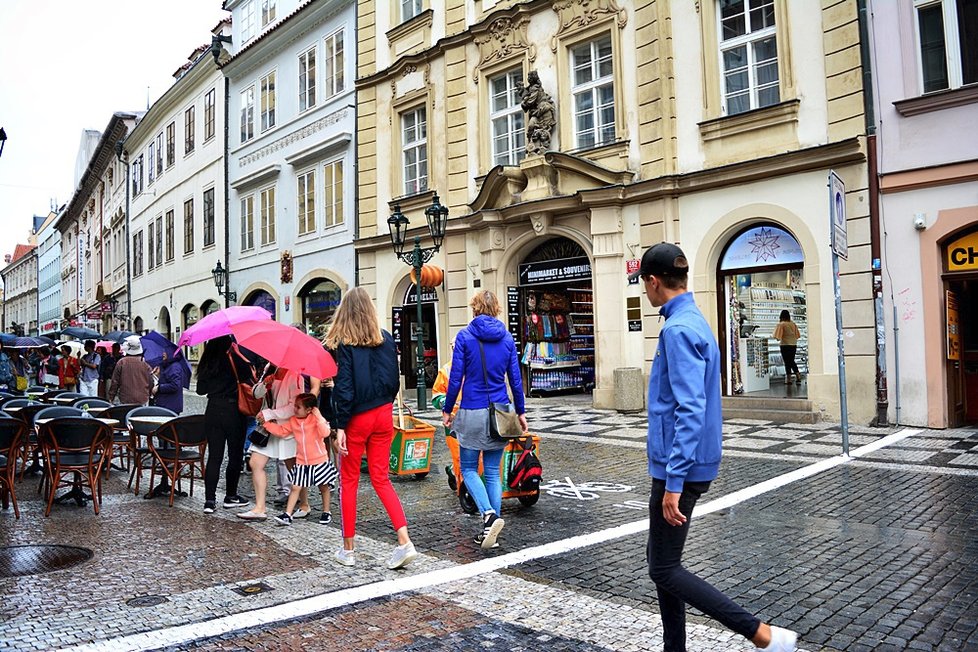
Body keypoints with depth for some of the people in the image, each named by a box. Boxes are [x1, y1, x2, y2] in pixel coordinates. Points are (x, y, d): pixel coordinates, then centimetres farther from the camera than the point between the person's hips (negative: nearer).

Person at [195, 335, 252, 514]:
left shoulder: (207, 361, 6)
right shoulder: (234, 357, -9)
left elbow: (201, 389, 11)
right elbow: (250, 376, -19)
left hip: (212, 410, 5)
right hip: (233, 410, -5)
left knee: (214, 456, 7)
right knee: (235, 455, 8)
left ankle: (209, 500, 2)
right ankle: (230, 496, 16)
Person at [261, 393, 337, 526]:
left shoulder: (316, 419, -14)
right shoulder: (293, 421, 3)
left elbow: (325, 433, -29)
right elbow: (280, 431, 9)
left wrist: (319, 417, -33)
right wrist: (266, 423, 4)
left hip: (319, 461, -4)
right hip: (301, 462, 4)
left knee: (324, 487, 10)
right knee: (295, 487, 2)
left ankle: (326, 513, 25)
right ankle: (287, 515, 4)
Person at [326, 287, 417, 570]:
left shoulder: (342, 343, -10)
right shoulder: (385, 339, 4)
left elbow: (343, 387, -15)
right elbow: (394, 379, 8)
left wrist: (340, 426, -12)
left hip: (356, 418, -4)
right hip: (383, 415, 4)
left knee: (349, 481, 10)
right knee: (381, 478, 11)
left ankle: (348, 549, 18)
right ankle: (404, 542, 0)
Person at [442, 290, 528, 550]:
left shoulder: (465, 336, -6)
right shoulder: (507, 338, 4)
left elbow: (456, 377, -7)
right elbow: (515, 378, 5)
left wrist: (447, 410, 3)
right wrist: (521, 412, 14)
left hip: (473, 412, -3)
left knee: (468, 468, 10)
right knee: (493, 471, 11)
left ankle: (489, 515, -11)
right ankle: (490, 529, 12)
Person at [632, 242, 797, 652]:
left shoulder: (678, 330, -19)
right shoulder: (696, 323, 12)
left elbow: (690, 410, -26)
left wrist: (674, 482, -25)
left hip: (678, 469, -10)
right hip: (680, 466, 10)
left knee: (664, 569, 0)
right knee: (663, 562, 16)